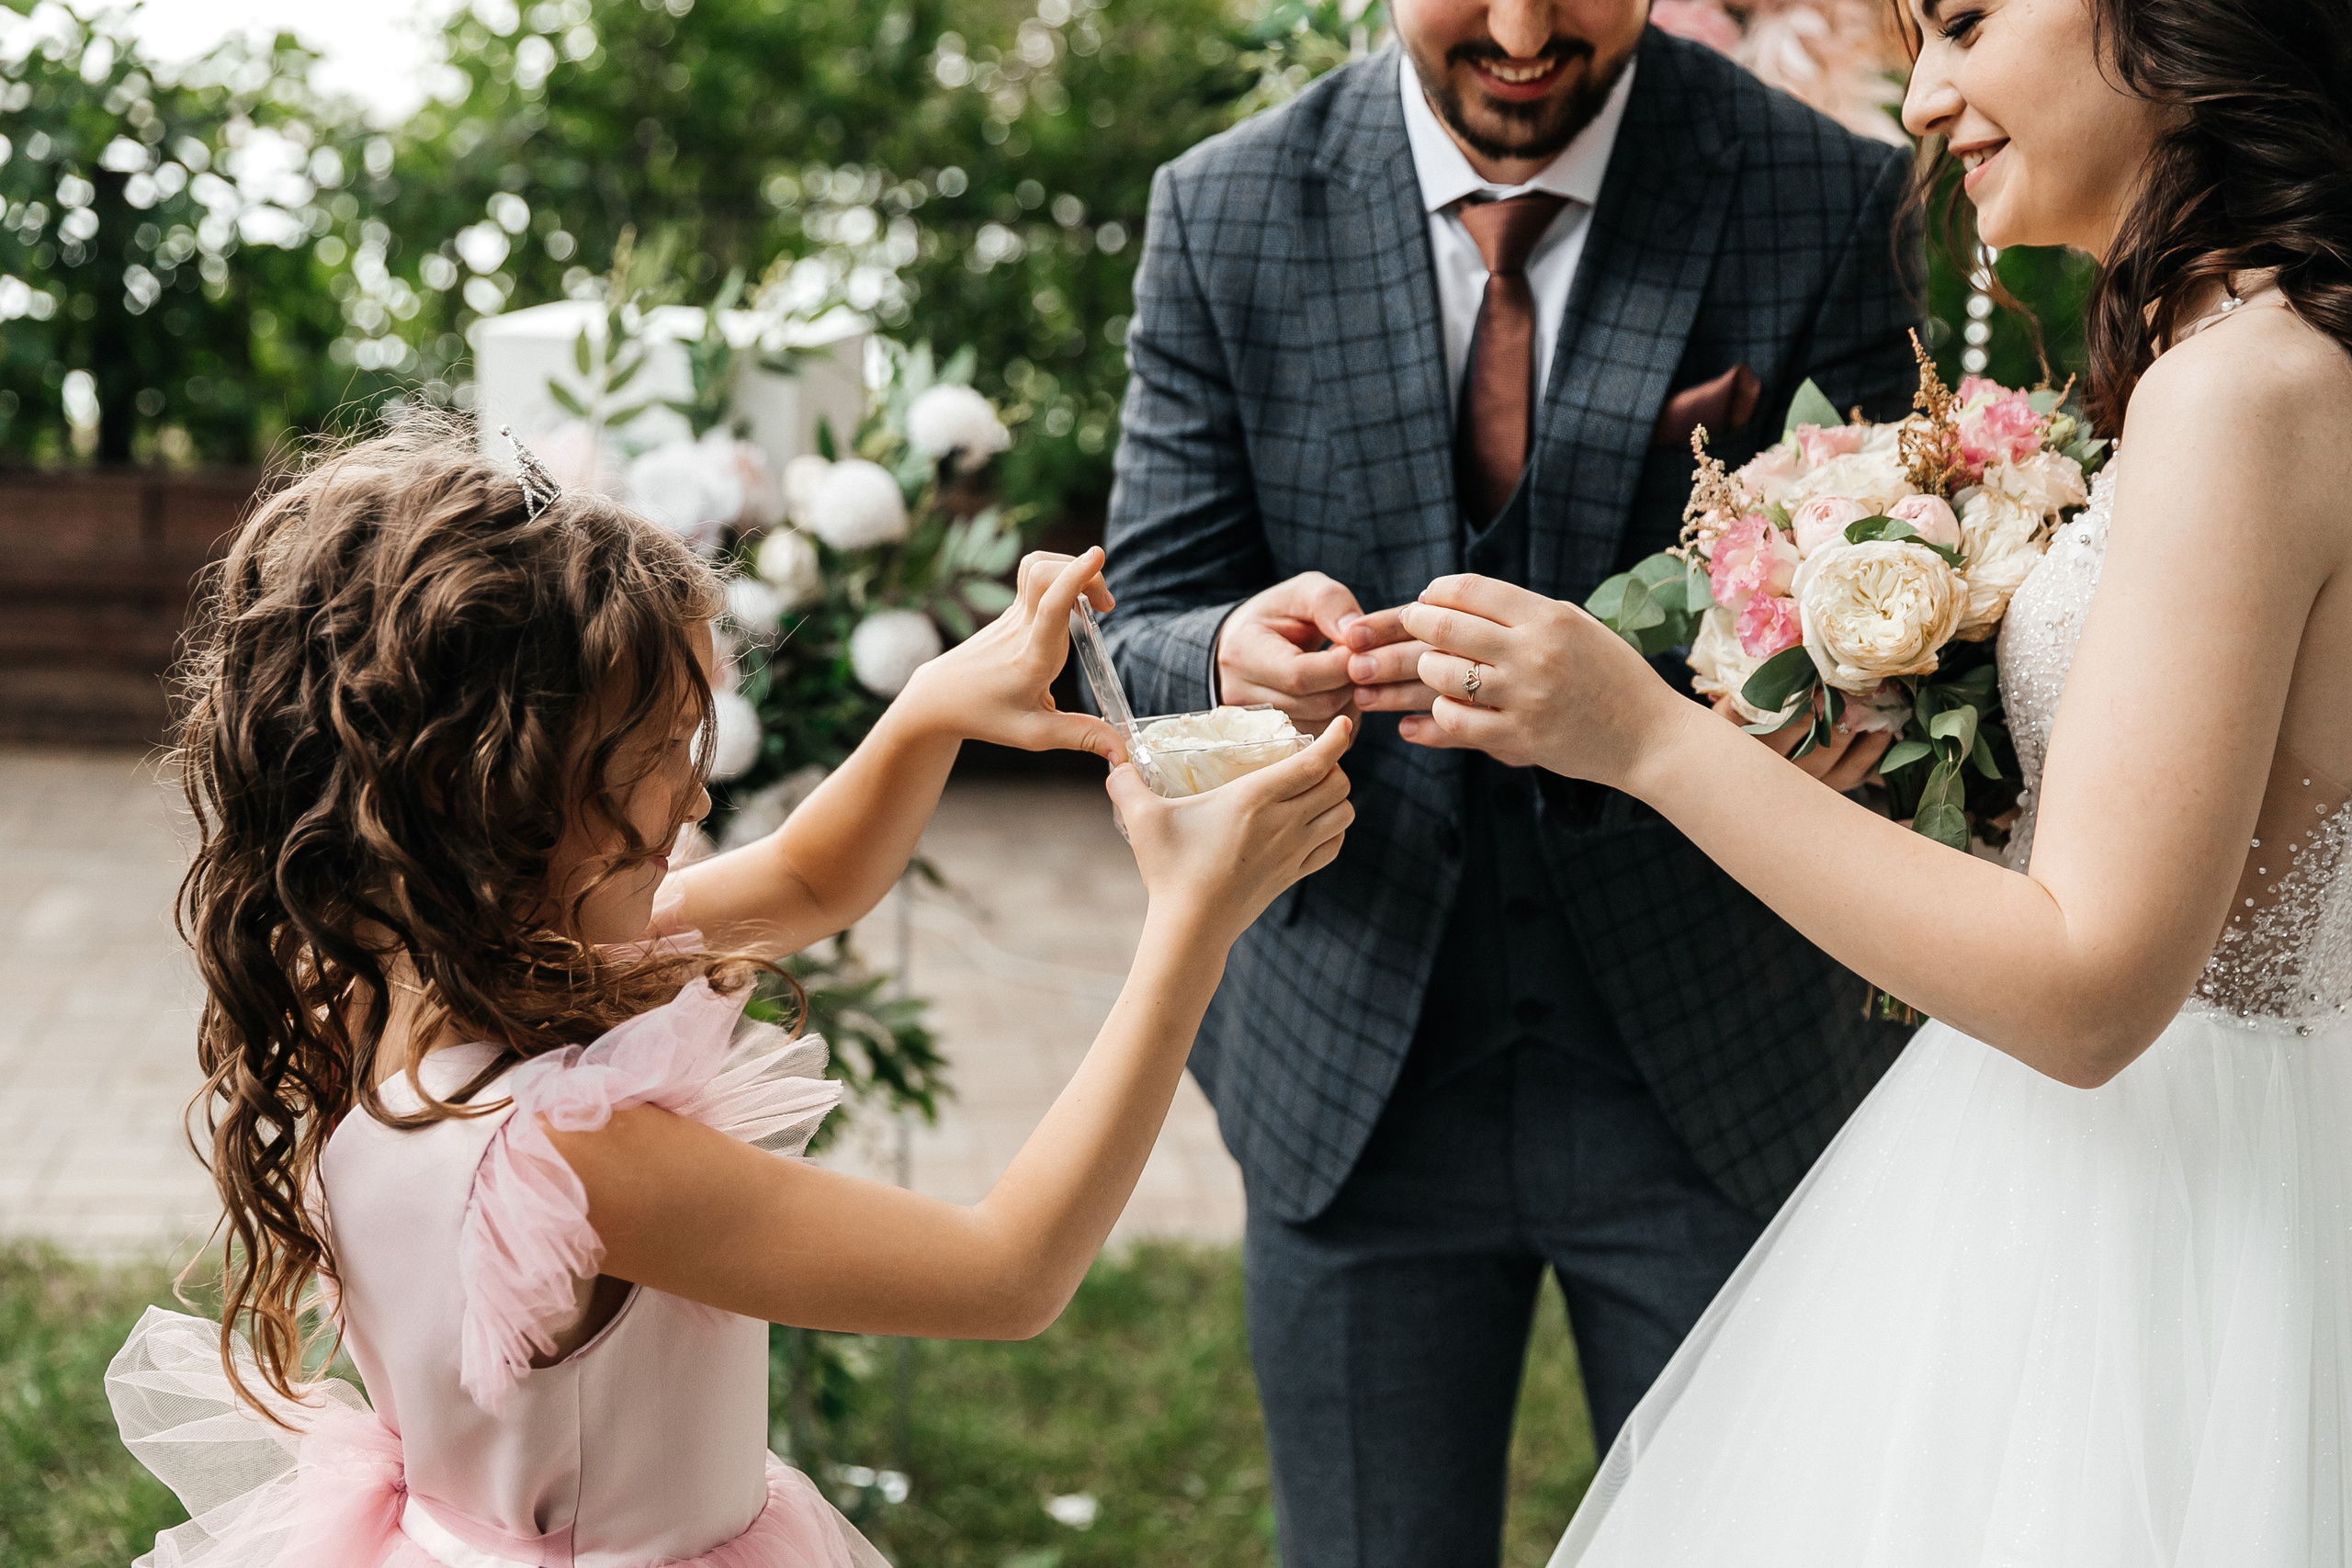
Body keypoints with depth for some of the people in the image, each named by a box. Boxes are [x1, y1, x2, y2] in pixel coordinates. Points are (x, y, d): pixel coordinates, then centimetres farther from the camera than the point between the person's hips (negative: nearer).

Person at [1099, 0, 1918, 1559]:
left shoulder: (1832, 200, -8)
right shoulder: (1226, 214, -4)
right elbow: (1144, 641, -3)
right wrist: (1235, 658, -28)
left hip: (1723, 1073, -1)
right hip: (1358, 1067, 1)